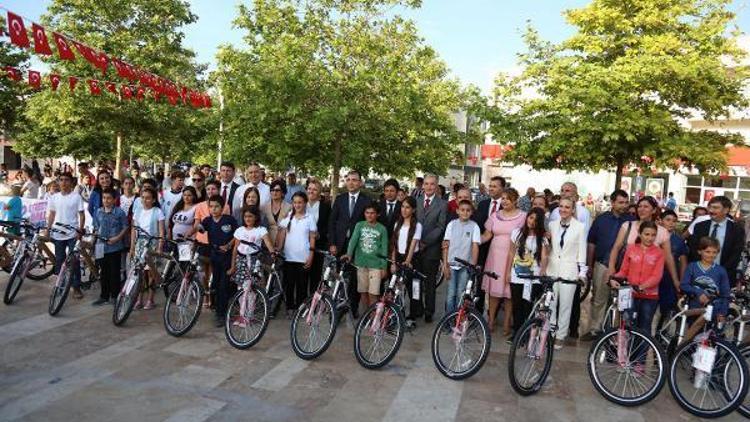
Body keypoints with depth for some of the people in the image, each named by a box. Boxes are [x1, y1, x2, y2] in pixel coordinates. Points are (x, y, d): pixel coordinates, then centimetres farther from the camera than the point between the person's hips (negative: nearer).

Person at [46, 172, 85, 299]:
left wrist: (80, 231, -11)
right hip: (58, 234, 3)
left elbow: (82, 215, -4)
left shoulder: (76, 197, -3)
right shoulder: (54, 197, 7)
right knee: (59, 260, 11)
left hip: (72, 234, -3)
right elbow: (51, 215, 12)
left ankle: (76, 287, 5)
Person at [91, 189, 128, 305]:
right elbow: (96, 228, 15)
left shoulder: (119, 212, -6)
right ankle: (104, 296, 21)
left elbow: (125, 227, -3)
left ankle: (115, 296, 14)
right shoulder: (98, 212, 7)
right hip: (101, 247, 4)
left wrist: (117, 238, -14)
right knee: (104, 272, 12)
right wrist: (96, 237, 2)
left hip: (115, 247, -4)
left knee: (115, 272, 3)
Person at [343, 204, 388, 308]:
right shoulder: (359, 225, 6)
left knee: (373, 294, -7)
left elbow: (384, 249, 2)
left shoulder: (382, 229, 2)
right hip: (361, 264, 2)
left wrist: (383, 267, -2)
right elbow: (353, 239, -7)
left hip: (375, 265, -2)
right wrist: (349, 254, -24)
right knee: (363, 292, 8)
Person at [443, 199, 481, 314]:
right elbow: (446, 245, 3)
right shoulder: (451, 224, 1)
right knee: (450, 294, 2)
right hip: (451, 264, 1)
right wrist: (445, 264, -1)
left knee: (461, 295, 3)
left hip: (465, 266, -1)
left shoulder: (474, 226, -3)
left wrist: (473, 265, -12)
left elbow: (475, 246, -6)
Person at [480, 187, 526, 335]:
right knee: (494, 290, 7)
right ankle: (491, 321, 17)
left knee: (509, 292, 1)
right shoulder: (495, 216, 8)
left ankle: (506, 324, 12)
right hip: (495, 256, 3)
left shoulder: (522, 216, -2)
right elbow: (486, 235, 7)